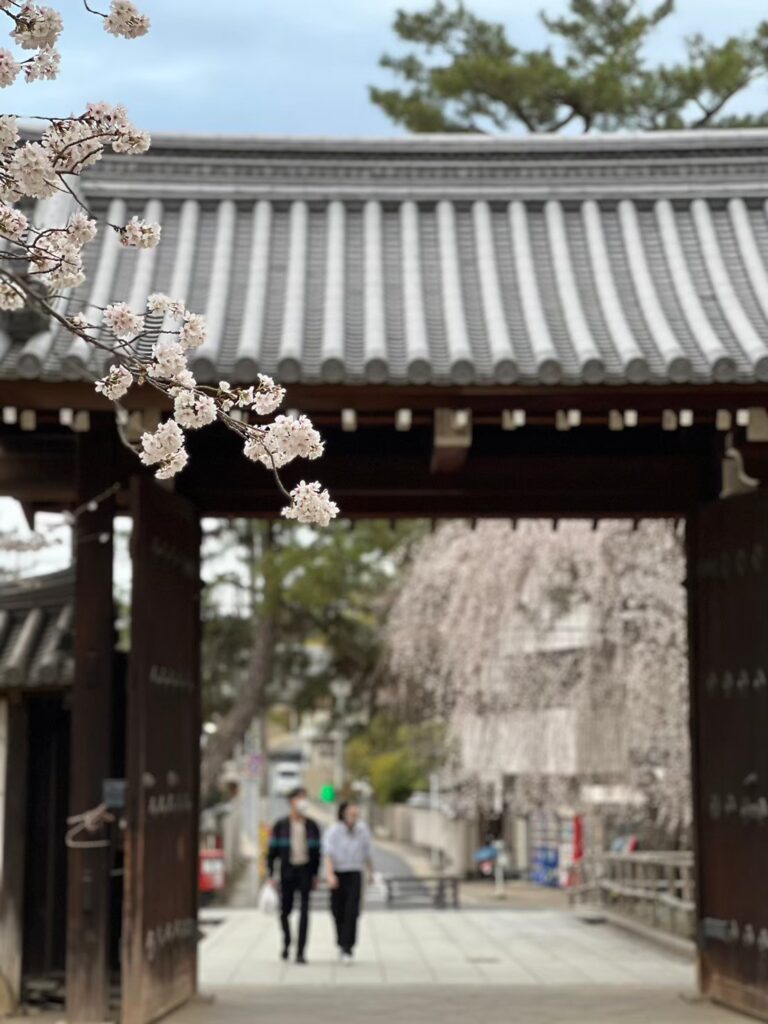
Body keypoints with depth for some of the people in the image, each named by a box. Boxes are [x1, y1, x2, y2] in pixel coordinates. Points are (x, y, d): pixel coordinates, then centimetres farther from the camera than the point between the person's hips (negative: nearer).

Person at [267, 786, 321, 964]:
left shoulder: (312, 826, 4)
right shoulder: (280, 826, 0)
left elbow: (317, 851, 8)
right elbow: (272, 851, 2)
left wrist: (315, 874, 5)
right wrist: (271, 874, -3)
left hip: (305, 872, 0)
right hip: (287, 871, 0)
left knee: (304, 911, -8)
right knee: (285, 910, 7)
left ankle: (301, 952, -7)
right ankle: (286, 941, 35)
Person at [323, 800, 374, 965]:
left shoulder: (362, 829, 0)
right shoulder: (333, 831, -9)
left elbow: (366, 852, 14)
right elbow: (328, 854, -19)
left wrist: (370, 872, 22)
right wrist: (329, 874, -33)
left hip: (355, 875, 1)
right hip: (337, 875, -1)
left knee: (352, 912, -13)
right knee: (338, 912, 8)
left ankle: (347, 949, -15)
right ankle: (342, 944, 31)